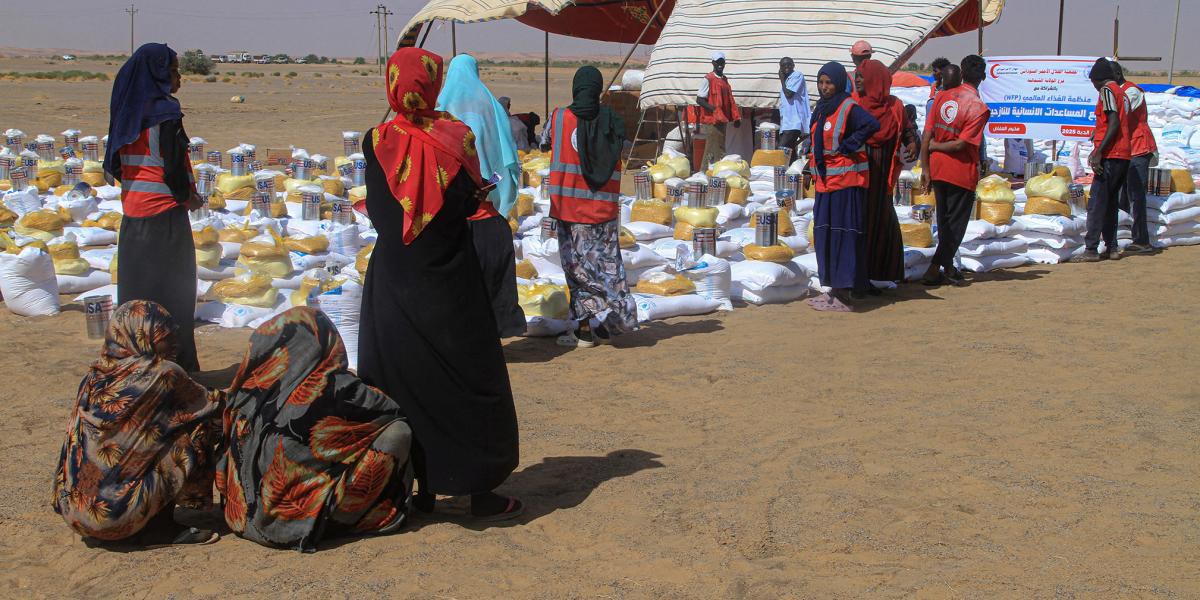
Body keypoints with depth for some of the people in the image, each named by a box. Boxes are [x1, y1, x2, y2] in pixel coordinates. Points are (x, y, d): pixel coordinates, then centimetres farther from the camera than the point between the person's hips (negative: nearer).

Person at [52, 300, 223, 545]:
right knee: (199, 430, 0)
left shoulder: (95, 376, 6)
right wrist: (223, 400, 30)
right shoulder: (162, 374, -10)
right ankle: (159, 529, 5)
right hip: (118, 511, -7)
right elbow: (210, 404, 6)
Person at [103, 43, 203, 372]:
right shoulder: (165, 112, -14)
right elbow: (174, 165, -17)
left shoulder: (128, 111, 9)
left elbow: (115, 164, 13)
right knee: (172, 291, -1)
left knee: (136, 287, 14)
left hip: (132, 211, 7)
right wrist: (189, 197, -1)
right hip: (164, 212, -7)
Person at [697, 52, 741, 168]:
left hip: (722, 121, 8)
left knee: (721, 150, 10)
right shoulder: (708, 80, -8)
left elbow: (730, 101, 21)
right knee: (712, 151, -10)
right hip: (711, 121, -8)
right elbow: (699, 100, -12)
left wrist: (736, 117, 11)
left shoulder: (724, 80, 16)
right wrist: (714, 109, -23)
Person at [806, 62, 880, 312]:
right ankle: (834, 290, 19)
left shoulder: (848, 108, -13)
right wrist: (814, 162, 12)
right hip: (825, 181, 9)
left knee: (843, 235, -7)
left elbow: (872, 124, -29)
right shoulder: (822, 108, 13)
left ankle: (843, 297, -4)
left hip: (845, 181, -9)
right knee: (825, 234, 11)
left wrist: (847, 147, -22)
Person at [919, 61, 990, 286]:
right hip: (962, 172, -5)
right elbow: (961, 144, -20)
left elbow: (926, 135, -5)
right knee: (956, 223, 5)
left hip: (938, 168, 5)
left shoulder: (942, 96, -3)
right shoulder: (979, 107, -15)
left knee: (944, 221, 17)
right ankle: (934, 269, -1)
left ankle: (948, 267, 28)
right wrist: (935, 146, -3)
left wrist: (925, 168, 0)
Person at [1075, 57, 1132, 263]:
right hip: (1124, 155, 9)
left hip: (1110, 156, -9)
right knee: (1111, 203, 13)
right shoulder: (1122, 92, 20)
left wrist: (1099, 153, -21)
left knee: (1096, 203, -9)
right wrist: (1098, 150, 26)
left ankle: (1091, 250, -11)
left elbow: (1114, 124, -18)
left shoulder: (1107, 90, -7)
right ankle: (1111, 247, 13)